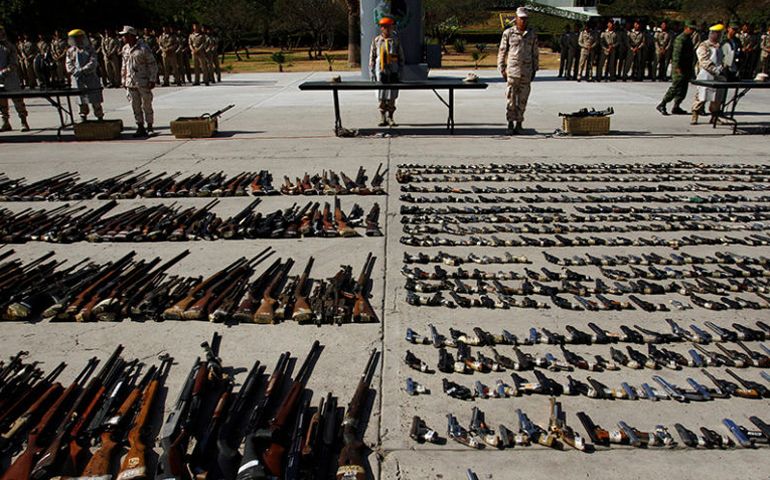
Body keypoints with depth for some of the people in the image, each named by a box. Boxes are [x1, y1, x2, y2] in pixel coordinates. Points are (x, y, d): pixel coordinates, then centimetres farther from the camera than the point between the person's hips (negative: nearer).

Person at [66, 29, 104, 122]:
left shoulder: (90, 49, 7)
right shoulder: (70, 51, 15)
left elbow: (93, 63, -6)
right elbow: (68, 64, 8)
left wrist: (82, 71, -17)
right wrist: (75, 71, -12)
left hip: (90, 77, -2)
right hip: (77, 79, 2)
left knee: (96, 101, -3)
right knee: (82, 101, 2)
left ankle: (100, 118, 6)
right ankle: (83, 118, 10)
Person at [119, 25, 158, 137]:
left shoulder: (143, 48, -7)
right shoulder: (125, 49, 12)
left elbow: (153, 65, -6)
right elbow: (124, 66, 21)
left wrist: (152, 80, -12)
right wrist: (123, 80, 17)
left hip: (143, 82, -6)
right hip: (130, 83, 6)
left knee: (146, 105, 0)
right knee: (135, 106, 5)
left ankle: (150, 127, 10)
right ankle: (140, 128, 11)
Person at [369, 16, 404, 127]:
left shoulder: (396, 40, 7)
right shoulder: (376, 40, 7)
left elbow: (401, 57, 8)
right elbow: (372, 57, 9)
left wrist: (400, 72, 1)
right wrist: (372, 72, 2)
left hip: (393, 72, 0)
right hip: (380, 71, 0)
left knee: (392, 96, 1)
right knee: (381, 96, 0)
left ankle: (390, 118, 10)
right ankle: (382, 118, 7)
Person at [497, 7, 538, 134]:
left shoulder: (532, 34, 9)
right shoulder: (508, 33, 3)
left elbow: (535, 54, 14)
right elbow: (502, 52, 5)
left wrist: (535, 70, 10)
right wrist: (502, 69, 0)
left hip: (527, 72, 2)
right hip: (512, 71, -2)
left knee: (522, 100, 4)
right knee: (511, 99, -1)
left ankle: (519, 124, 12)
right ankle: (510, 125, 7)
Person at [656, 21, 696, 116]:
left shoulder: (689, 38, 20)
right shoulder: (680, 39, -10)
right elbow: (677, 53, -20)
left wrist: (691, 69, 28)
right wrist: (677, 66, -28)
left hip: (686, 68, 10)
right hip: (680, 69, -10)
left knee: (683, 90, 7)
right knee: (675, 88, -11)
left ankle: (676, 107, 11)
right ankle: (661, 105, -6)